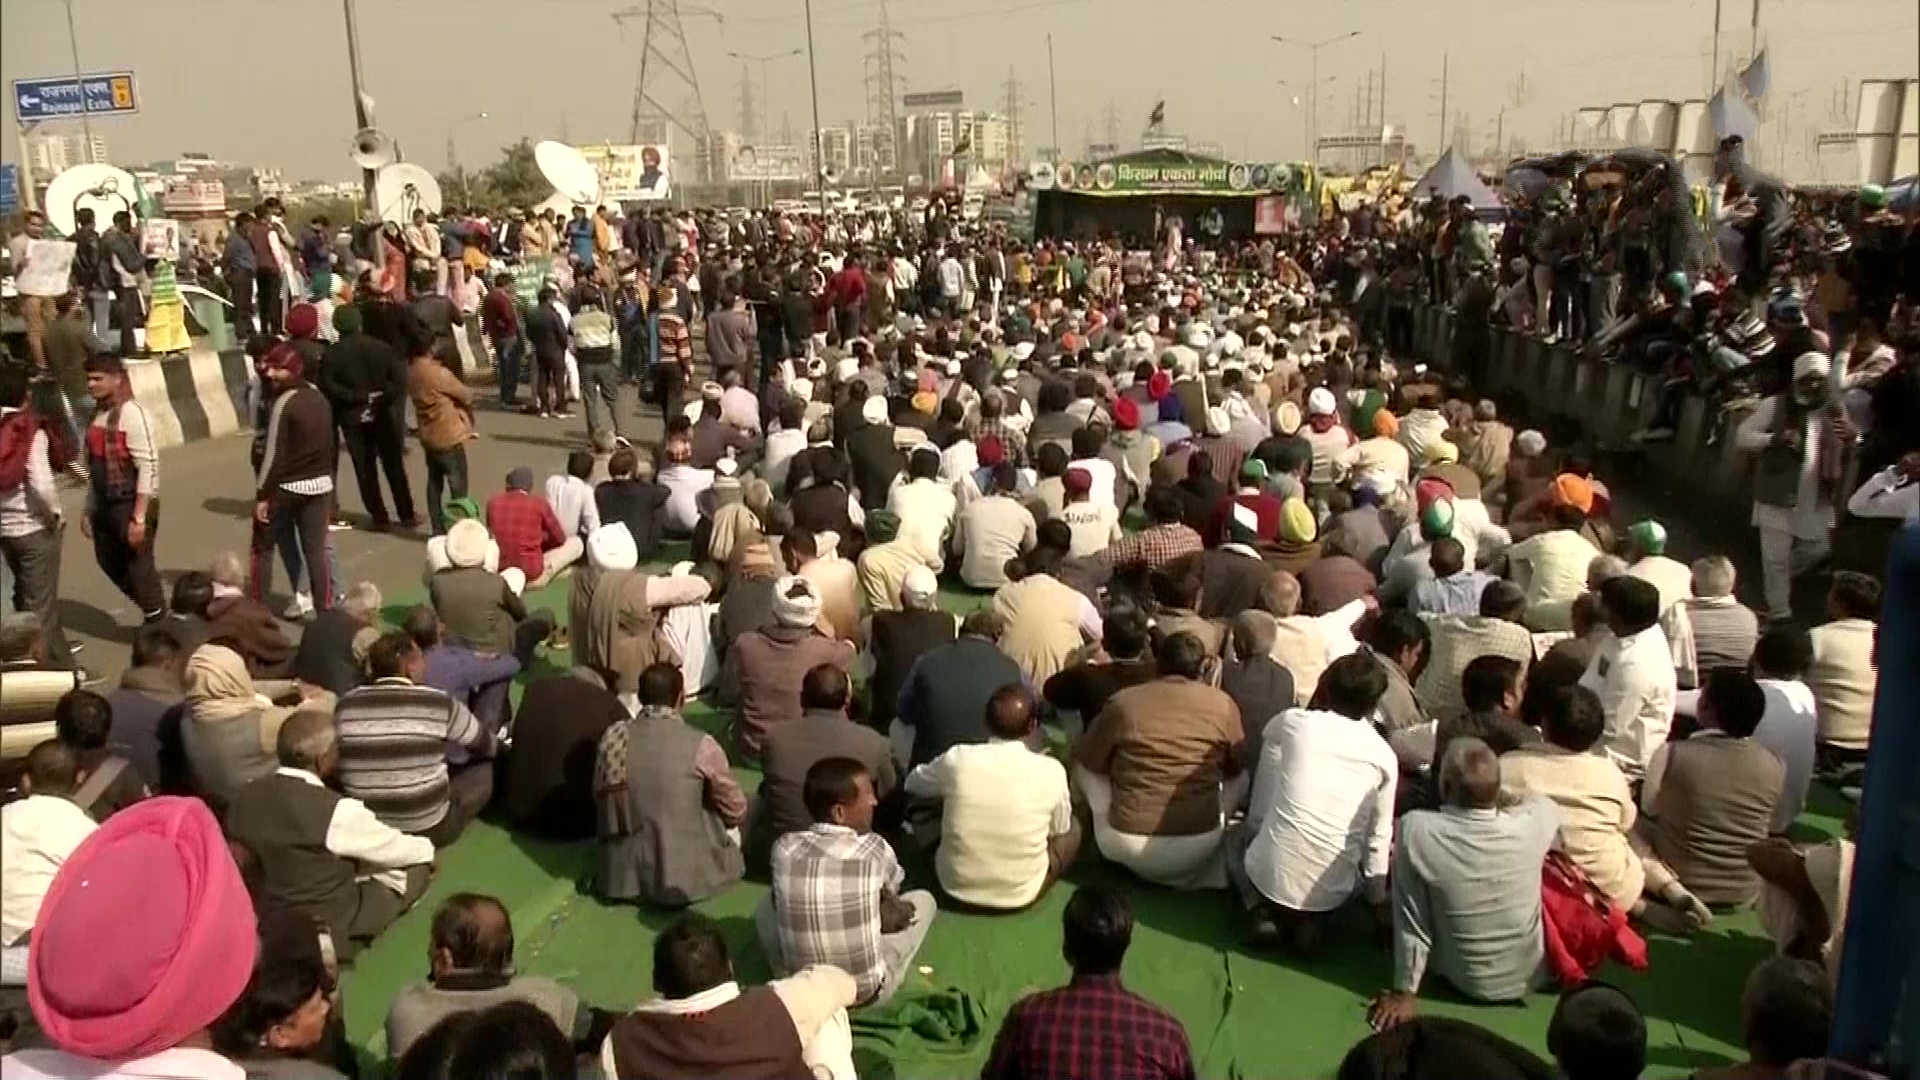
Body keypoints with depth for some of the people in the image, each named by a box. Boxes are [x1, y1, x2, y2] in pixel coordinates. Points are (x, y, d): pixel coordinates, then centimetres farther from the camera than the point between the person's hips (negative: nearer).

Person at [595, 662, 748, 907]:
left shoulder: (612, 737, -5)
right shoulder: (700, 745, -15)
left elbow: (600, 796, 10)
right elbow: (736, 813, -3)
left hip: (623, 877, 5)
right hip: (684, 880, -5)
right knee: (731, 828, 23)